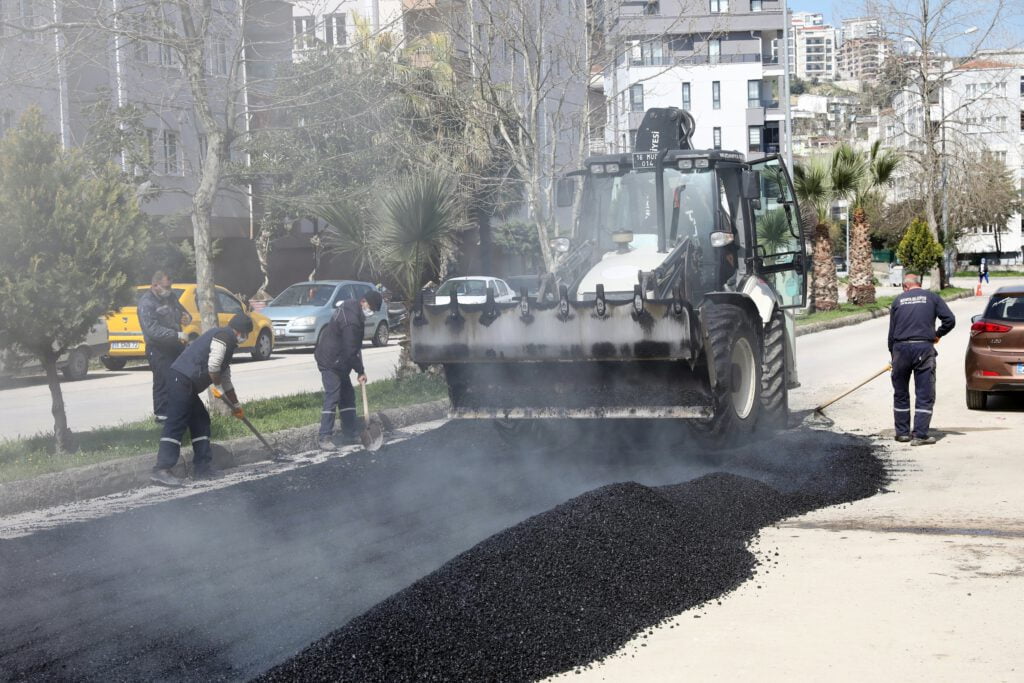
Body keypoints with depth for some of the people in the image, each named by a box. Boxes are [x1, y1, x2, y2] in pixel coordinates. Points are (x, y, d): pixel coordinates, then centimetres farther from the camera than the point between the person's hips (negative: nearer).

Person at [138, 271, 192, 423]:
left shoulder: (169, 296, 9)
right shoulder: (146, 303, -17)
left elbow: (181, 309, 25)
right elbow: (153, 330, -27)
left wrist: (187, 317, -1)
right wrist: (177, 335, -33)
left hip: (175, 346, 9)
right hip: (159, 350, -8)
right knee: (163, 381, -9)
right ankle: (162, 414, 0)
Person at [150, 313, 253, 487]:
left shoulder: (227, 342, 28)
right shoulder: (225, 336, -4)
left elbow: (225, 378, 37)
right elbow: (213, 365, -17)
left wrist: (235, 405, 41)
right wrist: (218, 387, -1)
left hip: (186, 384, 11)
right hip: (181, 379, -11)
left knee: (201, 421, 14)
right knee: (176, 424, -14)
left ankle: (202, 468, 17)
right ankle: (161, 470, -18)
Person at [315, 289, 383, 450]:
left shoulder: (350, 305, 5)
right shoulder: (351, 321, -26)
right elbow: (350, 352, -23)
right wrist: (361, 371, -11)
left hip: (339, 361, 11)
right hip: (330, 362, -11)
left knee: (347, 397, 13)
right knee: (332, 398, -12)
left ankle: (349, 434, 18)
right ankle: (324, 438, -11)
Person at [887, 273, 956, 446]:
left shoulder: (897, 301, 11)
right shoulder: (932, 297, 7)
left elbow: (891, 332, 11)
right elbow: (950, 319, -2)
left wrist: (893, 354, 18)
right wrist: (938, 334, 15)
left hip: (901, 349, 2)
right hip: (924, 348, -2)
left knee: (900, 394, 15)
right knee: (925, 395, 2)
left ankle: (902, 432, 20)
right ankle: (920, 435, -2)